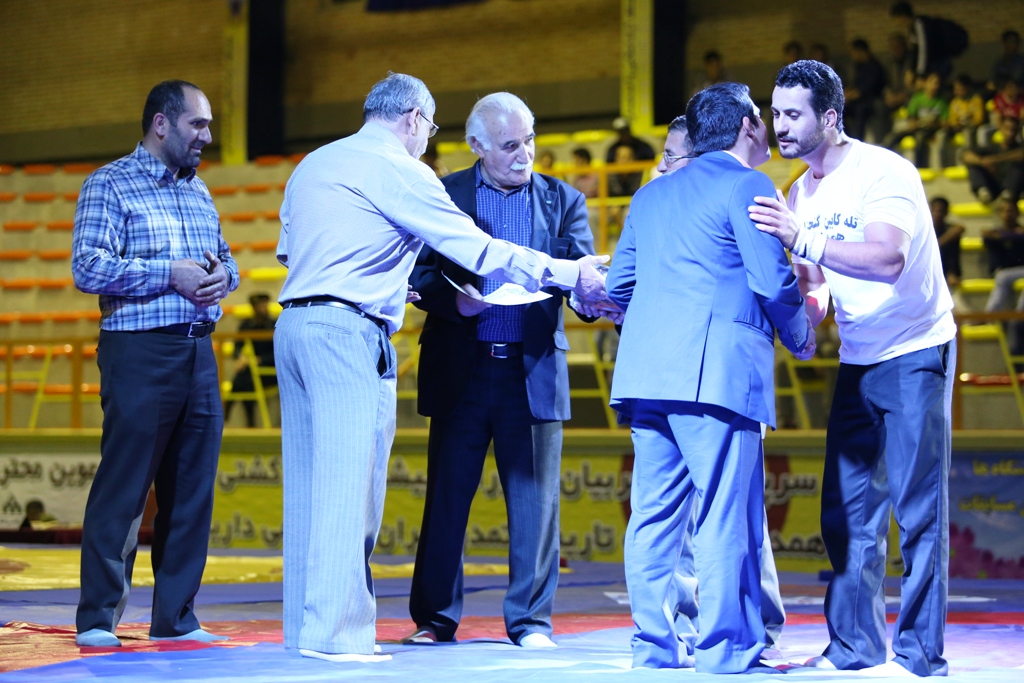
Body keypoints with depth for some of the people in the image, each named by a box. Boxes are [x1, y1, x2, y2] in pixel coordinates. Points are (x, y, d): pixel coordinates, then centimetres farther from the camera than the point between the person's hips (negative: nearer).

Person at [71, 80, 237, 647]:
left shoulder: (199, 192, 19)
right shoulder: (109, 185, -2)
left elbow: (226, 259, 26)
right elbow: (88, 268, -12)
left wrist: (222, 274, 2)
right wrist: (171, 275, -15)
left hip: (198, 353, 7)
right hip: (139, 351, -7)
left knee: (192, 490, 7)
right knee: (123, 486, -6)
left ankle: (175, 617, 14)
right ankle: (97, 618, 1)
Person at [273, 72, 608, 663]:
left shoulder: (313, 164, 20)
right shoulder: (398, 170, -5)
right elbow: (475, 248, -7)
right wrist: (565, 272, -1)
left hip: (295, 322, 9)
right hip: (348, 332, -8)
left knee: (310, 482, 11)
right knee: (349, 483, -8)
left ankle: (305, 624, 14)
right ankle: (335, 631, -9)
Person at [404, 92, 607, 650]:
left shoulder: (562, 200, 10)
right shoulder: (444, 196, 7)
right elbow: (418, 274, 2)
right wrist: (453, 300, -17)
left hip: (533, 370, 1)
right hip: (461, 369, -1)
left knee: (535, 497, 2)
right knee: (447, 493, 3)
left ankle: (530, 619, 11)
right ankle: (435, 617, 13)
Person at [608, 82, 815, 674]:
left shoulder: (652, 193, 21)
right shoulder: (746, 186, -1)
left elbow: (619, 284, 21)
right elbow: (774, 281, -8)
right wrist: (801, 338, 10)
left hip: (646, 372, 7)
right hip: (717, 372, -7)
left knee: (655, 512, 7)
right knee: (726, 515, -5)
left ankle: (654, 645, 8)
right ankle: (728, 649, -6)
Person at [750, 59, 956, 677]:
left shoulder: (884, 172, -18)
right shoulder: (802, 193, 5)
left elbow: (888, 258, -34)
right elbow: (815, 285, 10)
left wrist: (802, 237, -41)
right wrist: (806, 313, -12)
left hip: (915, 354, -7)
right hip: (856, 362, 7)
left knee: (916, 508, -8)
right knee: (848, 512, 4)